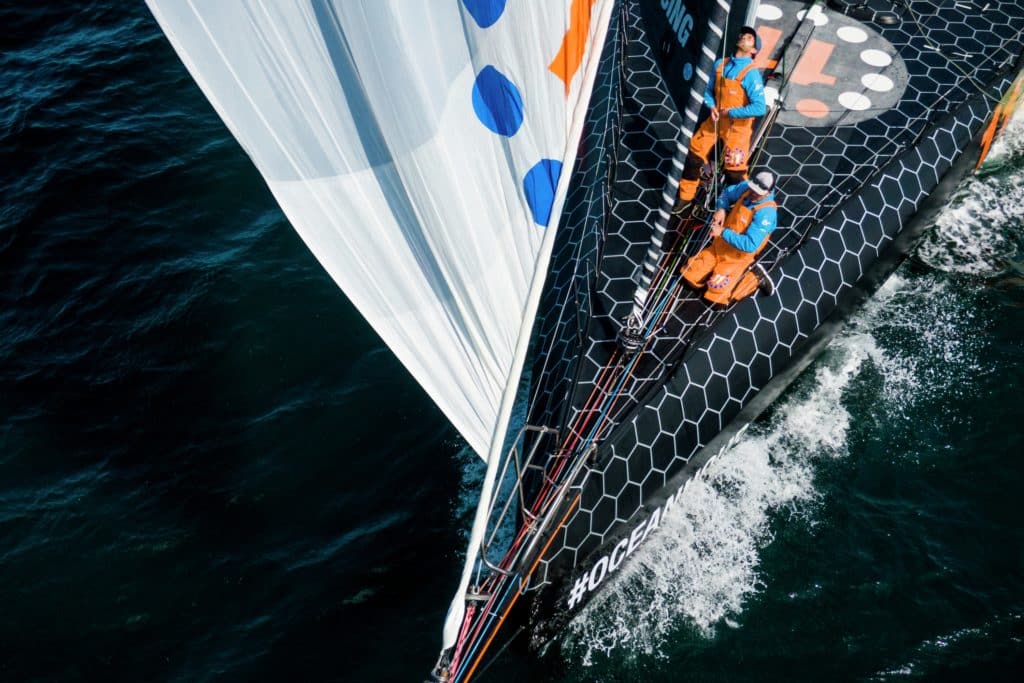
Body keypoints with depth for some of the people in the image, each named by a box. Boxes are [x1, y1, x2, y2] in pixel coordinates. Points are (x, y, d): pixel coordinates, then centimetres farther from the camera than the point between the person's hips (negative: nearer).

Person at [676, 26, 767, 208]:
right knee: (694, 156, 10)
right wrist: (712, 107, -6)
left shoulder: (751, 74, -17)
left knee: (734, 171, 0)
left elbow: (759, 108, -24)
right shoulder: (720, 64, 1)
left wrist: (730, 112, -18)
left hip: (737, 127, -6)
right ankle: (686, 196, 28)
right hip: (715, 121, 6)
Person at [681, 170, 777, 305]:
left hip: (737, 257, -7)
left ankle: (753, 278, 5)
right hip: (719, 246, 7)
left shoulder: (766, 213, -27)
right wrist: (721, 209, -6)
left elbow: (750, 245, -33)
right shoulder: (745, 187, -7)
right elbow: (727, 193, 14)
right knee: (691, 277, 1)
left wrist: (723, 232, -29)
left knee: (716, 293, -14)